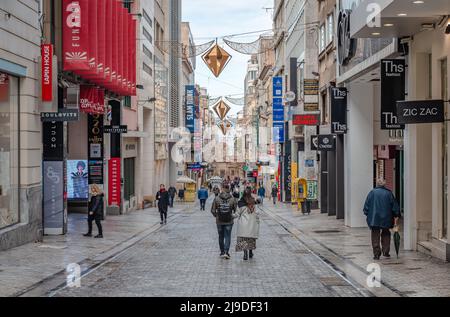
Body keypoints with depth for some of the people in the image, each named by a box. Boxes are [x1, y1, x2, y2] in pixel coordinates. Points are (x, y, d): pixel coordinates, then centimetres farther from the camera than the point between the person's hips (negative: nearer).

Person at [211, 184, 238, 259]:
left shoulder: (216, 199, -6)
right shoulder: (232, 199, -8)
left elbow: (213, 210, -4)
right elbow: (236, 210, -3)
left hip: (219, 221, 1)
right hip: (229, 222, -1)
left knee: (221, 237, 15)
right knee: (227, 237, 4)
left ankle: (222, 252, 22)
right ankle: (226, 252, -11)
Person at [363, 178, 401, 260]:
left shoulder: (372, 192, -1)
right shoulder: (389, 193, 2)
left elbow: (366, 205, 0)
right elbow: (395, 206, 3)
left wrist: (367, 214, 9)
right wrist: (396, 216, 8)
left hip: (374, 219, -1)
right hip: (386, 219, 1)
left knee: (375, 236, 2)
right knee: (386, 234, 17)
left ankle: (376, 254, -3)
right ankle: (386, 252, 12)